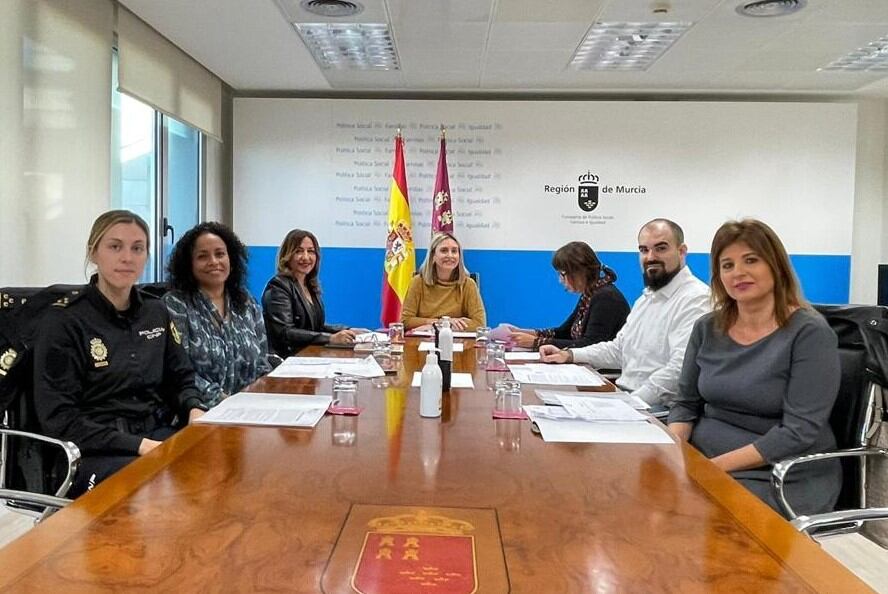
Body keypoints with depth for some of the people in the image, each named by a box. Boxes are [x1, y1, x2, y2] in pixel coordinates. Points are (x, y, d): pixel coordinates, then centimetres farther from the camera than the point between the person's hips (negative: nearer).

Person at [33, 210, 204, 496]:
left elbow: (180, 378, 18)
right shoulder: (63, 321, -5)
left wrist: (194, 410, -6)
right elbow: (58, 417, -9)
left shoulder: (157, 312, 12)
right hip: (94, 451, -6)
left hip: (158, 434, 6)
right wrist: (137, 445, -19)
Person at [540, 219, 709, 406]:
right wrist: (568, 355, 13)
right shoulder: (647, 296, 21)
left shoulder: (695, 299, -13)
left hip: (661, 409, -8)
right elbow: (618, 349, 26)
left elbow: (681, 368, -24)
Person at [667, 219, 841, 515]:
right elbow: (686, 404, 11)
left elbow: (799, 432, -16)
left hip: (783, 479, -5)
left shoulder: (810, 333, -10)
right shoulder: (707, 328, 6)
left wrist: (718, 465, -21)